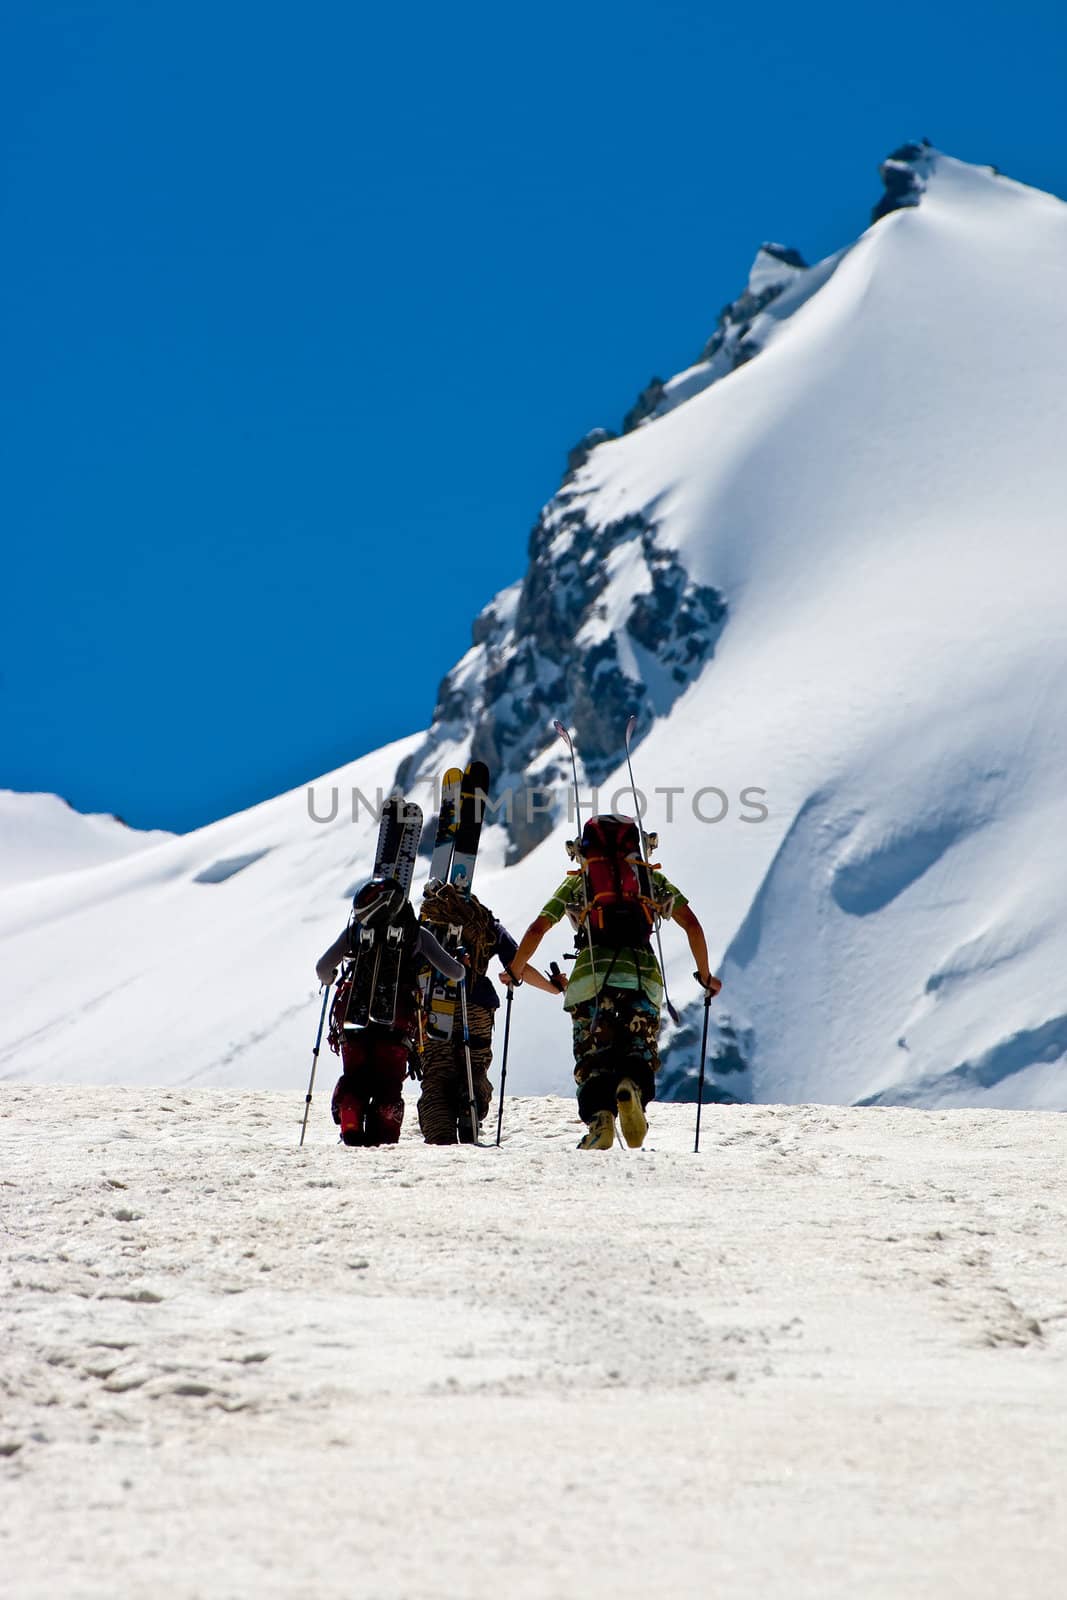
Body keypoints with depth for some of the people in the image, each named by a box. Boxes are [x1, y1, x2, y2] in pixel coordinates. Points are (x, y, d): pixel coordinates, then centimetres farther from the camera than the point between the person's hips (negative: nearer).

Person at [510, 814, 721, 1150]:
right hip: (642, 974, 0)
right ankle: (632, 1087, -29)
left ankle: (599, 1118, -23)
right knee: (639, 1052, 6)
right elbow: (692, 924, 14)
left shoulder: (577, 881, 21)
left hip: (591, 974, 0)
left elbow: (537, 930, 16)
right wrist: (705, 975, 24)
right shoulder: (650, 877, 22)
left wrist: (513, 972, 29)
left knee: (592, 1056, 3)